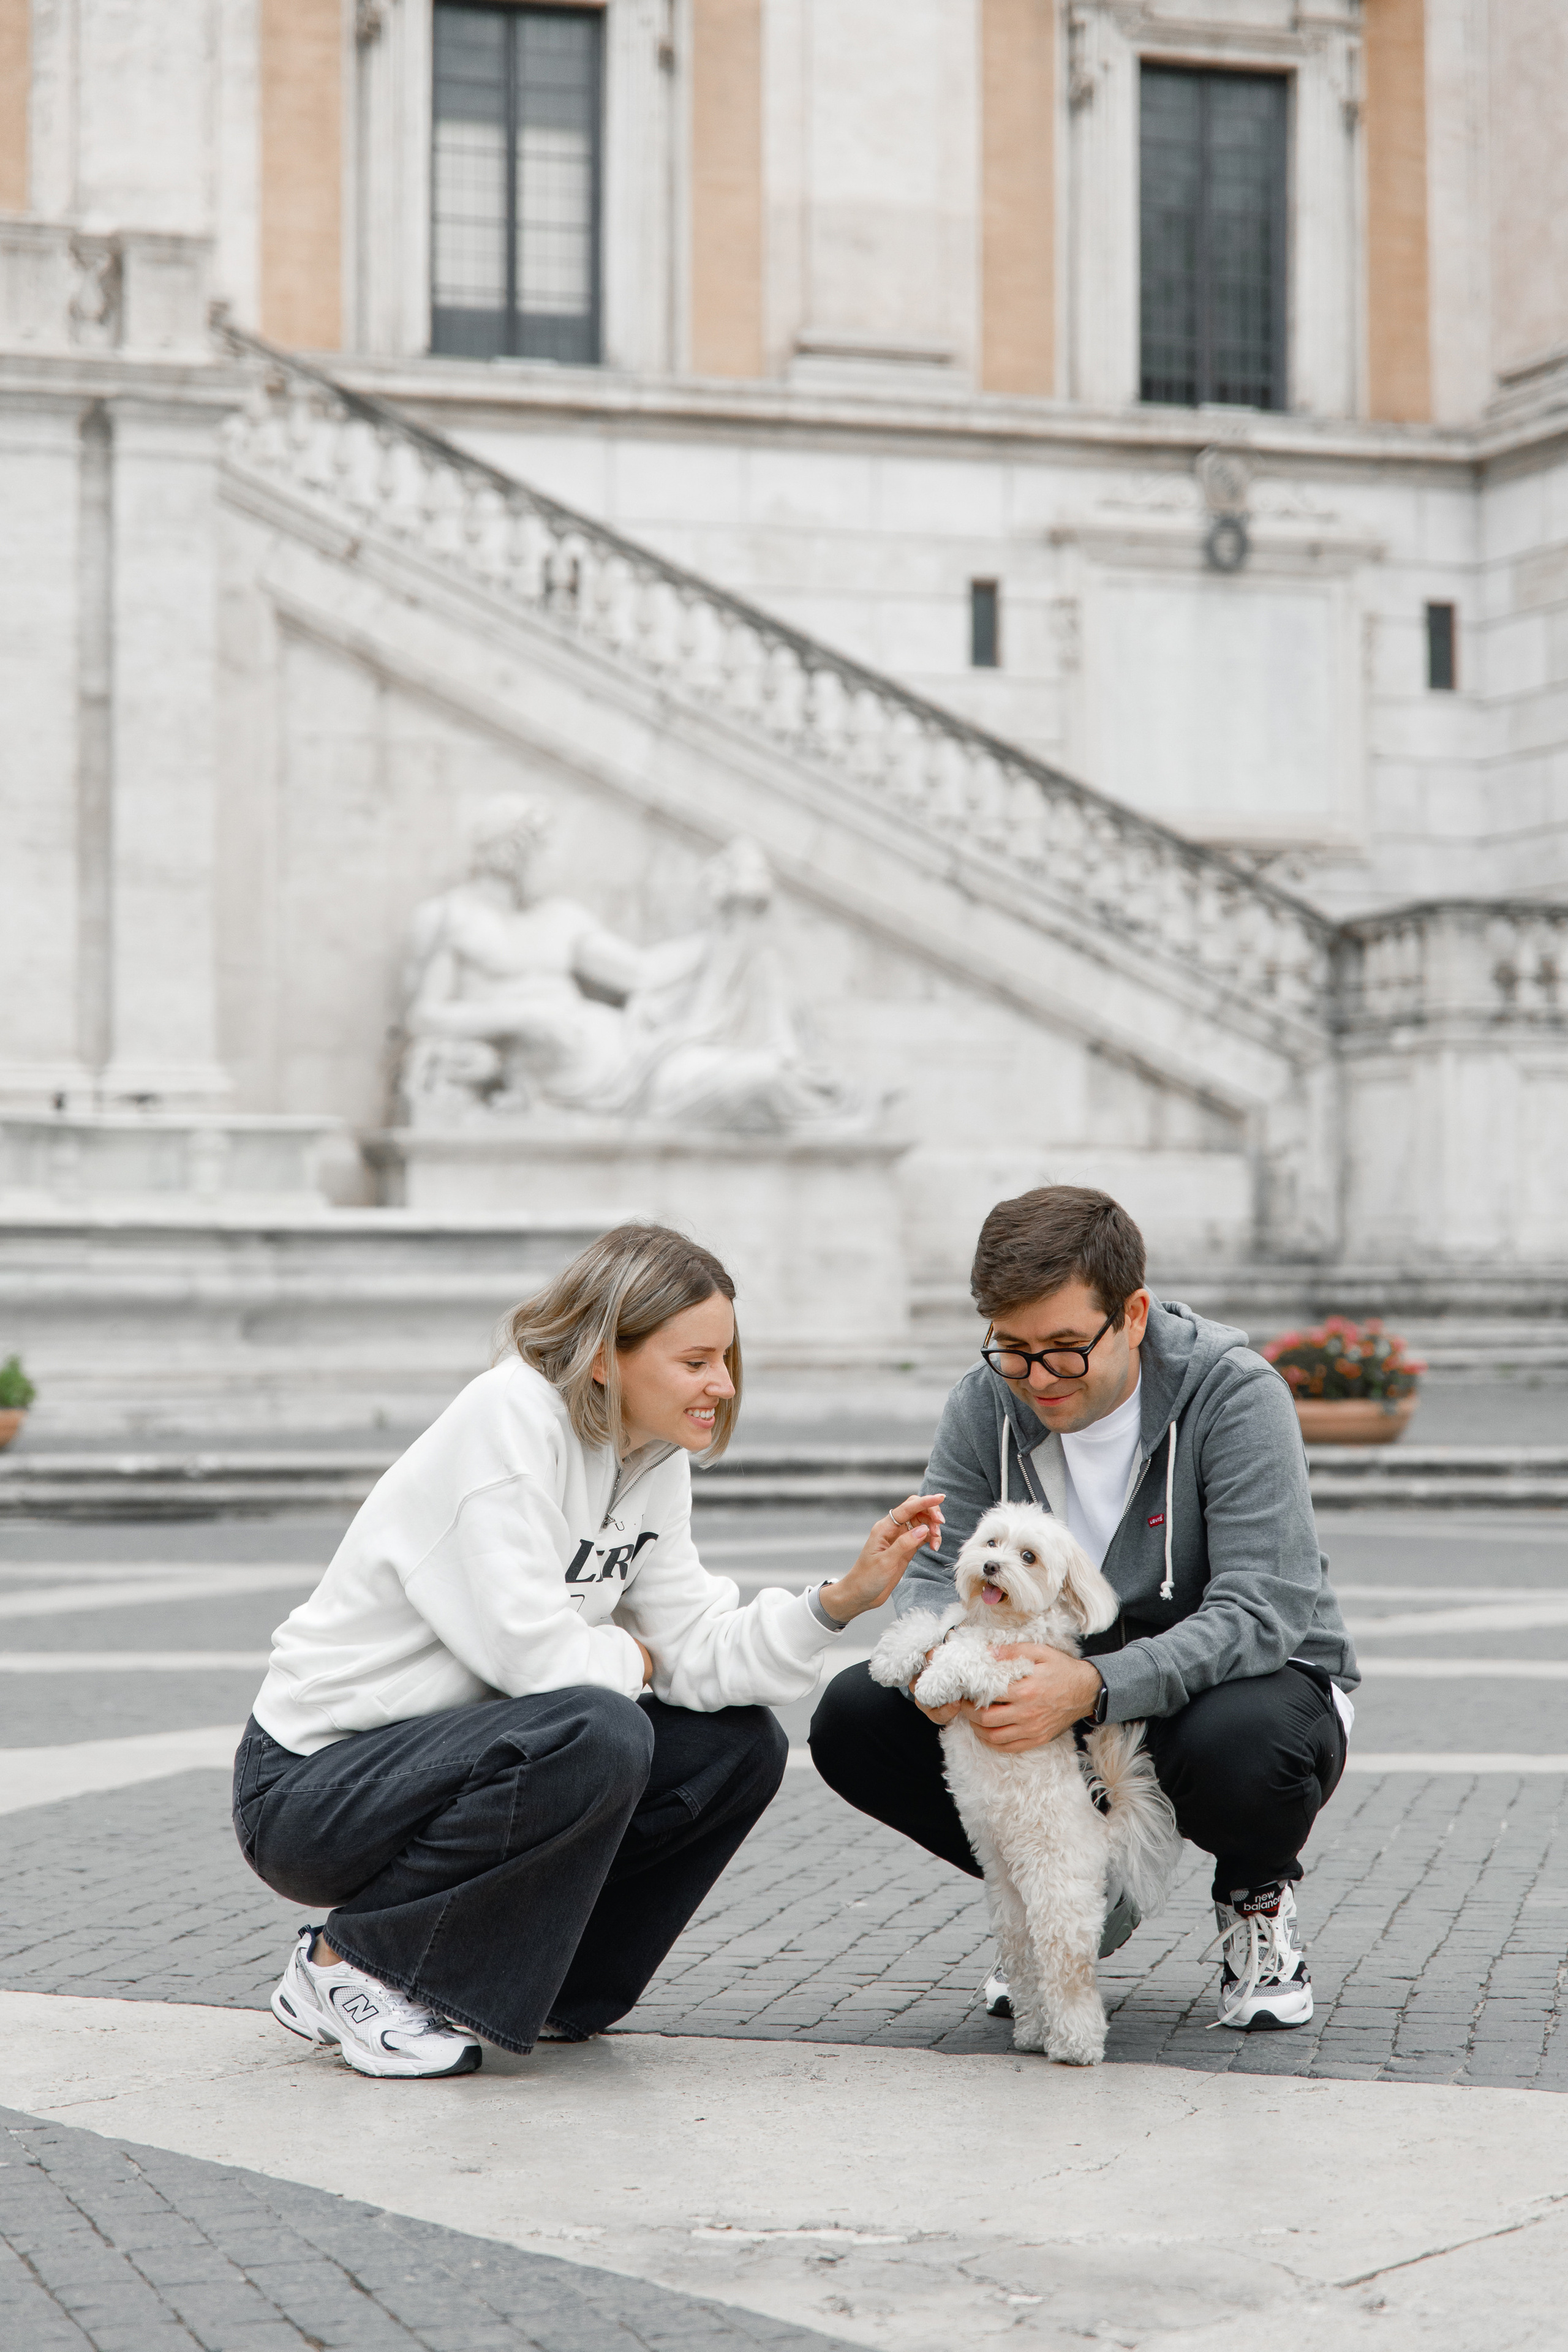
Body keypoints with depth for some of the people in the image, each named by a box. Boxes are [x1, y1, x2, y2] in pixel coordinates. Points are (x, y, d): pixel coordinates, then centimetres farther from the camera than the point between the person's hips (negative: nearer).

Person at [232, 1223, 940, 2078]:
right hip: (310, 1786, -8)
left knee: (738, 1745, -1)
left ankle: (535, 1986, 9)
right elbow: (531, 1651, -27)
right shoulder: (509, 1418, -21)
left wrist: (846, 1598, -14)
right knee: (597, 1736, -32)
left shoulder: (652, 1460, 5)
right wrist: (627, 1660, -7)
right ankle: (350, 1964, -14)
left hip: (443, 1756, 9)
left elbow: (698, 1653, -2)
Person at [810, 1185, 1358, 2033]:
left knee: (1241, 1744, -41)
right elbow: (935, 1575, -6)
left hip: (1240, 1678, -4)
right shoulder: (986, 1405, -7)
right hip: (1060, 1696, 4)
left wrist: (1095, 1686, -46)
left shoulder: (1233, 1395, -21)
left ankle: (1256, 1897, -2)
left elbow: (1259, 1614, -29)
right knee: (855, 1716, -17)